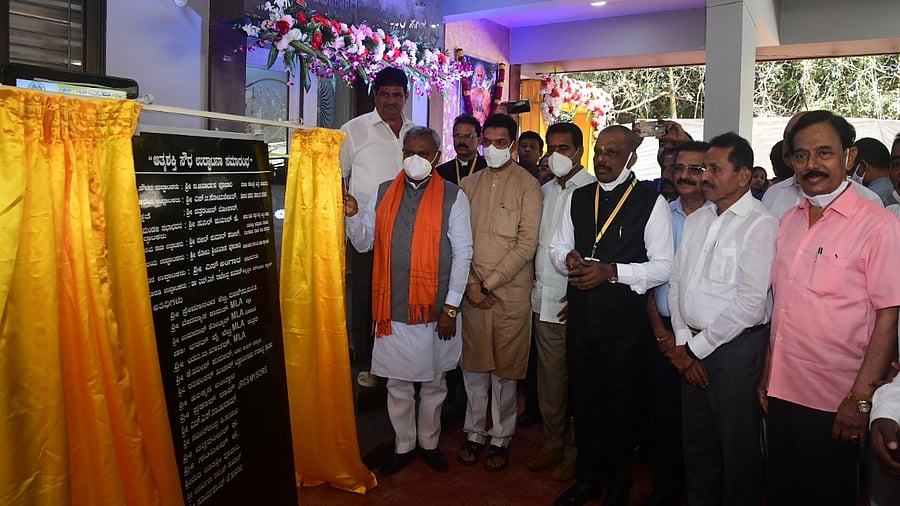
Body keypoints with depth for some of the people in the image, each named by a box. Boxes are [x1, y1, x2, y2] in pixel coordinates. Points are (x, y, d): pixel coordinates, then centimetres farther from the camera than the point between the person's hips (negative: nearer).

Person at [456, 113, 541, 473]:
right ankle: (475, 433, 26)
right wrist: (470, 283, -6)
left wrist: (490, 283, -11)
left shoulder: (527, 185, -4)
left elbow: (527, 244, -10)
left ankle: (501, 439, 22)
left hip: (511, 292, -3)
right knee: (474, 365, 11)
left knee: (505, 369, 6)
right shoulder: (468, 184, 9)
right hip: (472, 290, 4)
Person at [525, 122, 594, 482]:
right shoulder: (545, 191, 13)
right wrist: (535, 284, 12)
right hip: (544, 300, 6)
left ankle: (575, 452, 22)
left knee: (578, 380, 6)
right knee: (549, 378, 14)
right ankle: (553, 443, 29)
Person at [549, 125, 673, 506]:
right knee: (584, 401, 16)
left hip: (624, 321, -4)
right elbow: (557, 247, 14)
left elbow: (663, 266, -11)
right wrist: (569, 258, -9)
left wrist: (611, 271, -21)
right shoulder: (577, 198, 9)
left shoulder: (651, 202, -7)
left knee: (620, 406, 12)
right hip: (580, 316, 4)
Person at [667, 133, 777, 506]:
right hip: (692, 347, 7)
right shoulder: (696, 220, 9)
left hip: (735, 346, -6)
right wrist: (682, 342, 0)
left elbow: (750, 303, -18)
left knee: (737, 445, 9)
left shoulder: (760, 225, -13)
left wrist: (698, 346, -11)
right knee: (696, 439, 19)